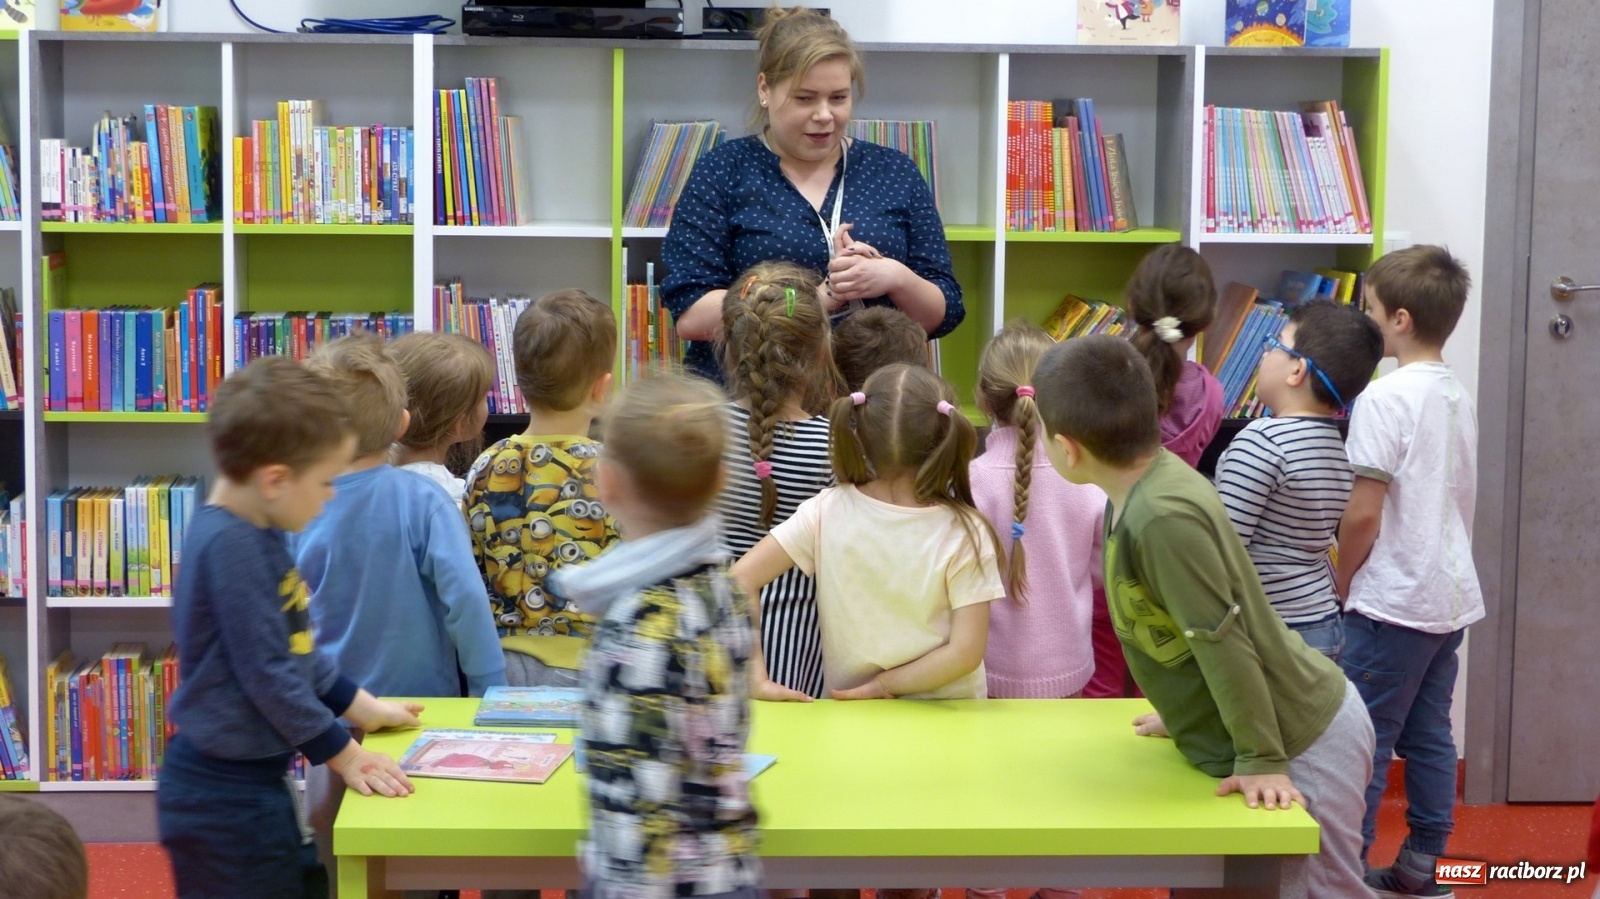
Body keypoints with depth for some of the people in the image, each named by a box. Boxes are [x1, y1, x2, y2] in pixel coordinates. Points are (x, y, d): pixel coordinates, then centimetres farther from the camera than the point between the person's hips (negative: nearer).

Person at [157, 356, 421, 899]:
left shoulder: (260, 534, 6)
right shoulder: (228, 546, -24)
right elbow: (267, 673, -23)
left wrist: (360, 707, 21)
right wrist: (343, 755, -15)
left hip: (259, 782, 10)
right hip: (225, 797, -10)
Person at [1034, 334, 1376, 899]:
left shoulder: (1163, 518, -29)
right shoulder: (1144, 488, -1)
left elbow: (1222, 640, -26)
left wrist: (1261, 761, -20)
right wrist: (1184, 712, 20)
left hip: (1305, 744, -9)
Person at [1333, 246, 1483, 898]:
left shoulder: (1386, 397, -17)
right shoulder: (1459, 396, 9)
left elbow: (1364, 513, -19)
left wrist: (1341, 580, -4)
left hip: (1393, 601, -8)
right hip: (1452, 595, 8)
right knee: (1430, 736, 12)